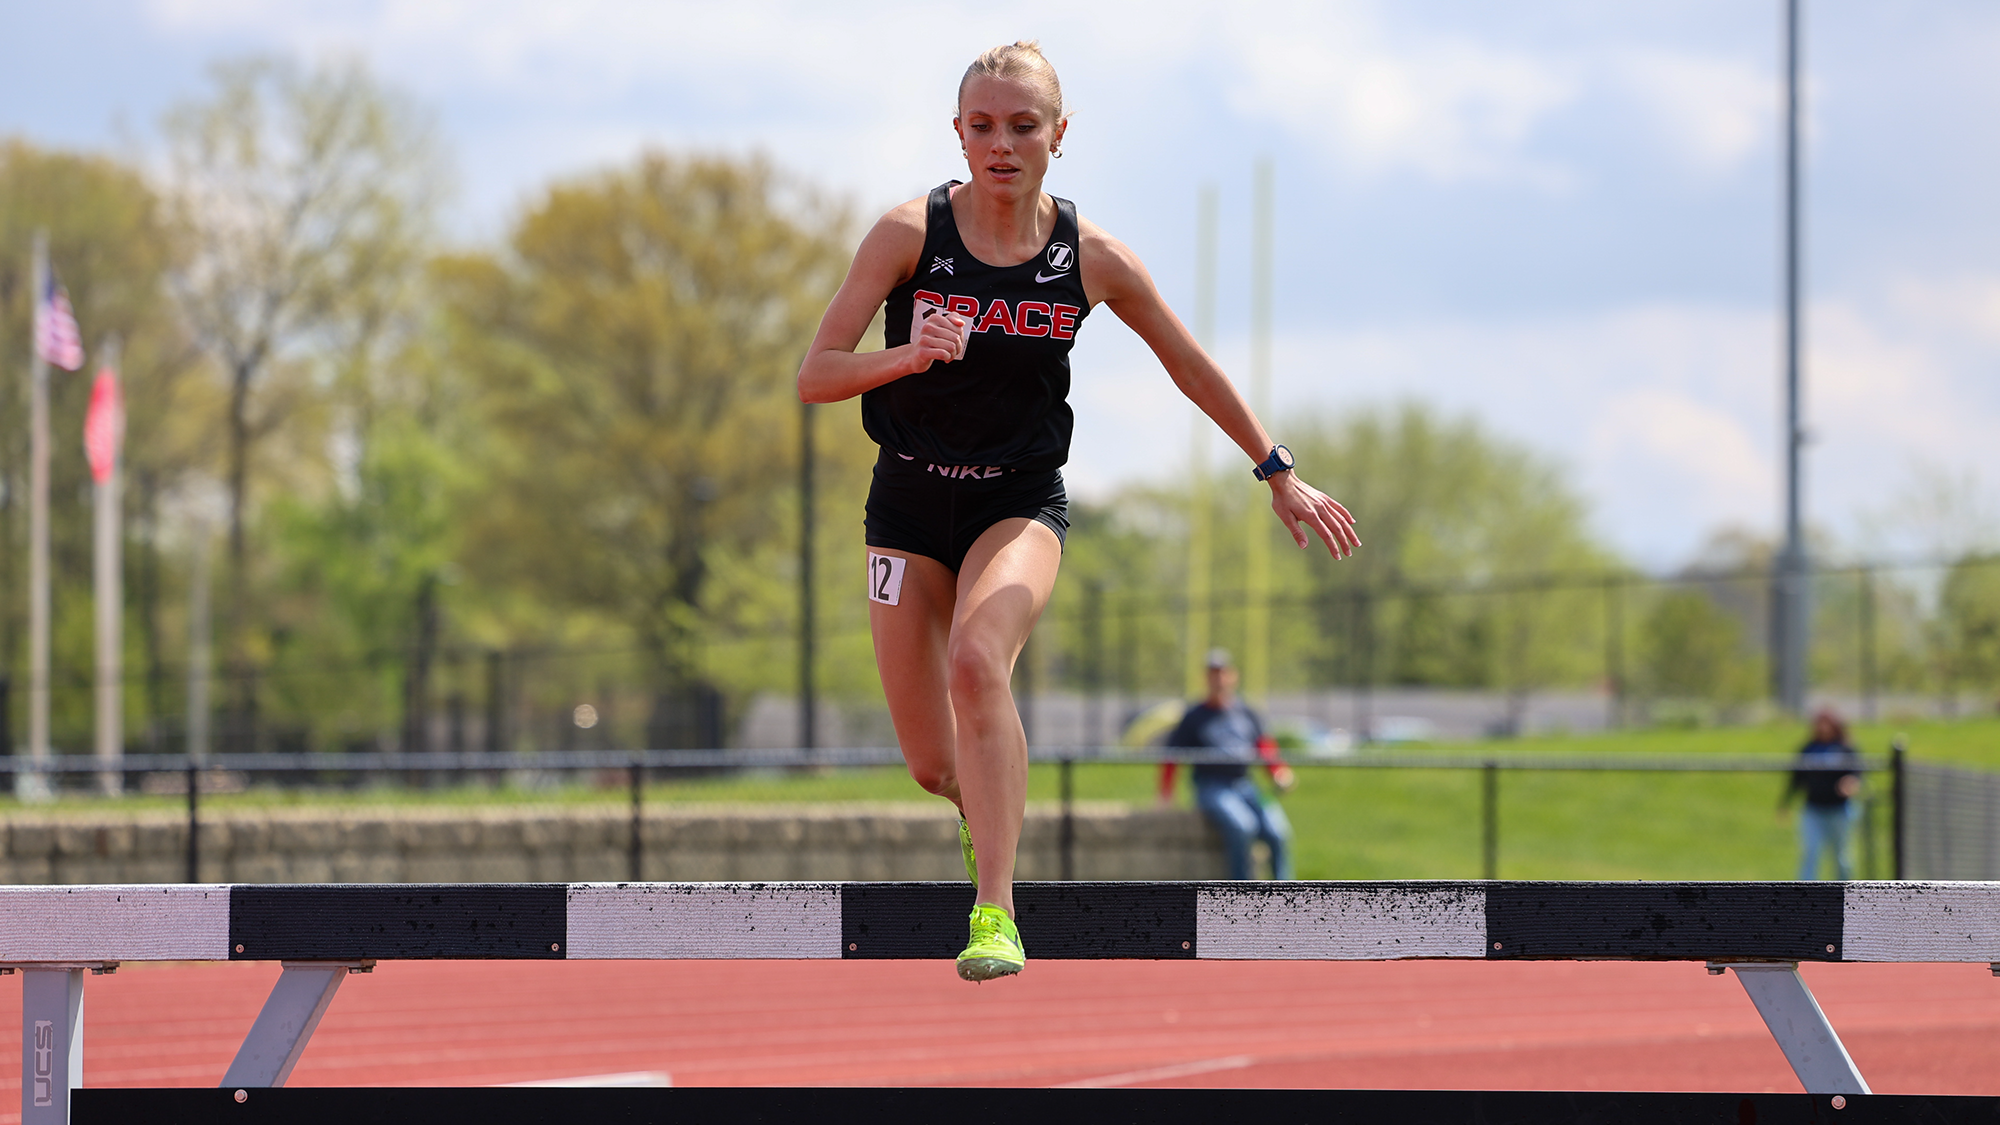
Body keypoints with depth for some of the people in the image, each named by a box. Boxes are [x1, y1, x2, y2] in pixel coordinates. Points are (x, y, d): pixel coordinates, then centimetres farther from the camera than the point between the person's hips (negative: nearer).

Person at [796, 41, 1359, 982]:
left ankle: (995, 916, -32)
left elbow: (1190, 367, 8)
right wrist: (907, 358, -32)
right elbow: (814, 376, -14)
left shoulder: (1091, 259, -7)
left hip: (1020, 499, -1)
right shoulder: (908, 234, -11)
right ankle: (982, 810, 41)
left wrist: (1278, 472, 12)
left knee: (976, 660, -32)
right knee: (933, 766, 0)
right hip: (912, 499, 1)